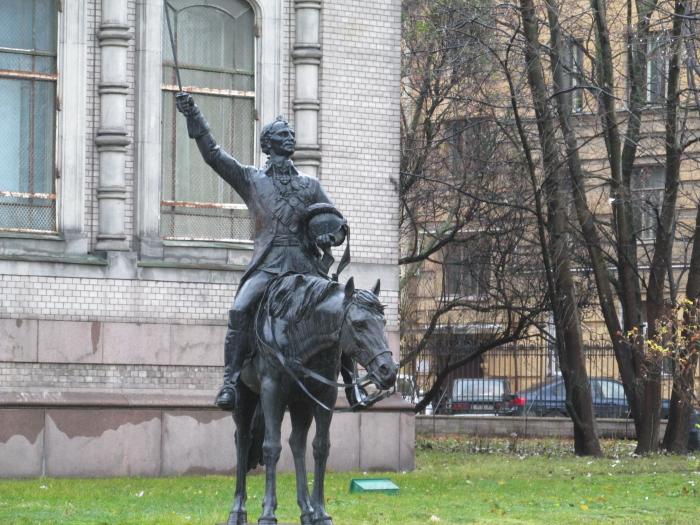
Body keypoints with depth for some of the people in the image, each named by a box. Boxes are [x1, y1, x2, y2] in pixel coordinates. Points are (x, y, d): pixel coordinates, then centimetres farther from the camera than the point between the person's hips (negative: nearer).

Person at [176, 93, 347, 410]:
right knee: (239, 311, -27)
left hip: (306, 267, 2)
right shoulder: (251, 179, 16)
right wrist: (193, 117, -4)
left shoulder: (310, 185, 21)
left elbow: (339, 224, 20)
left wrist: (331, 237, -4)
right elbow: (212, 154, 6)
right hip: (267, 266, -2)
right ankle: (231, 381, -24)